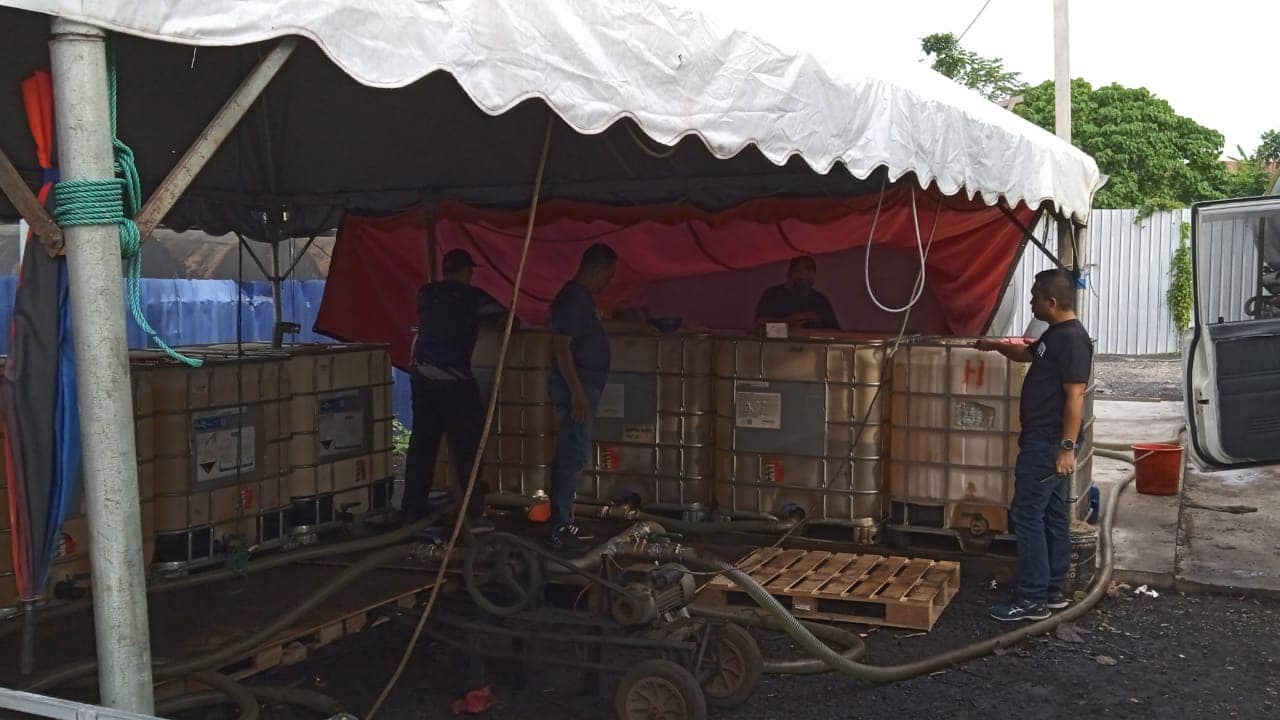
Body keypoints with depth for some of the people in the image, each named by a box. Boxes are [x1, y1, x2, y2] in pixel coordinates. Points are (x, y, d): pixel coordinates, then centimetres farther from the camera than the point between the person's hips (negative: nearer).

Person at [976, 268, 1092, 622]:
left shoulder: (1072, 338, -18)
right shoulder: (1055, 334, 13)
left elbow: (1075, 397, -23)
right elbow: (1028, 354, 37)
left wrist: (1067, 448, -24)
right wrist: (997, 346, 30)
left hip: (1048, 444, -10)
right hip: (1044, 442, 10)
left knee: (1027, 515, -8)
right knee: (1052, 515, 13)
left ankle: (1032, 599, -4)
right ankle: (1052, 592, 21)